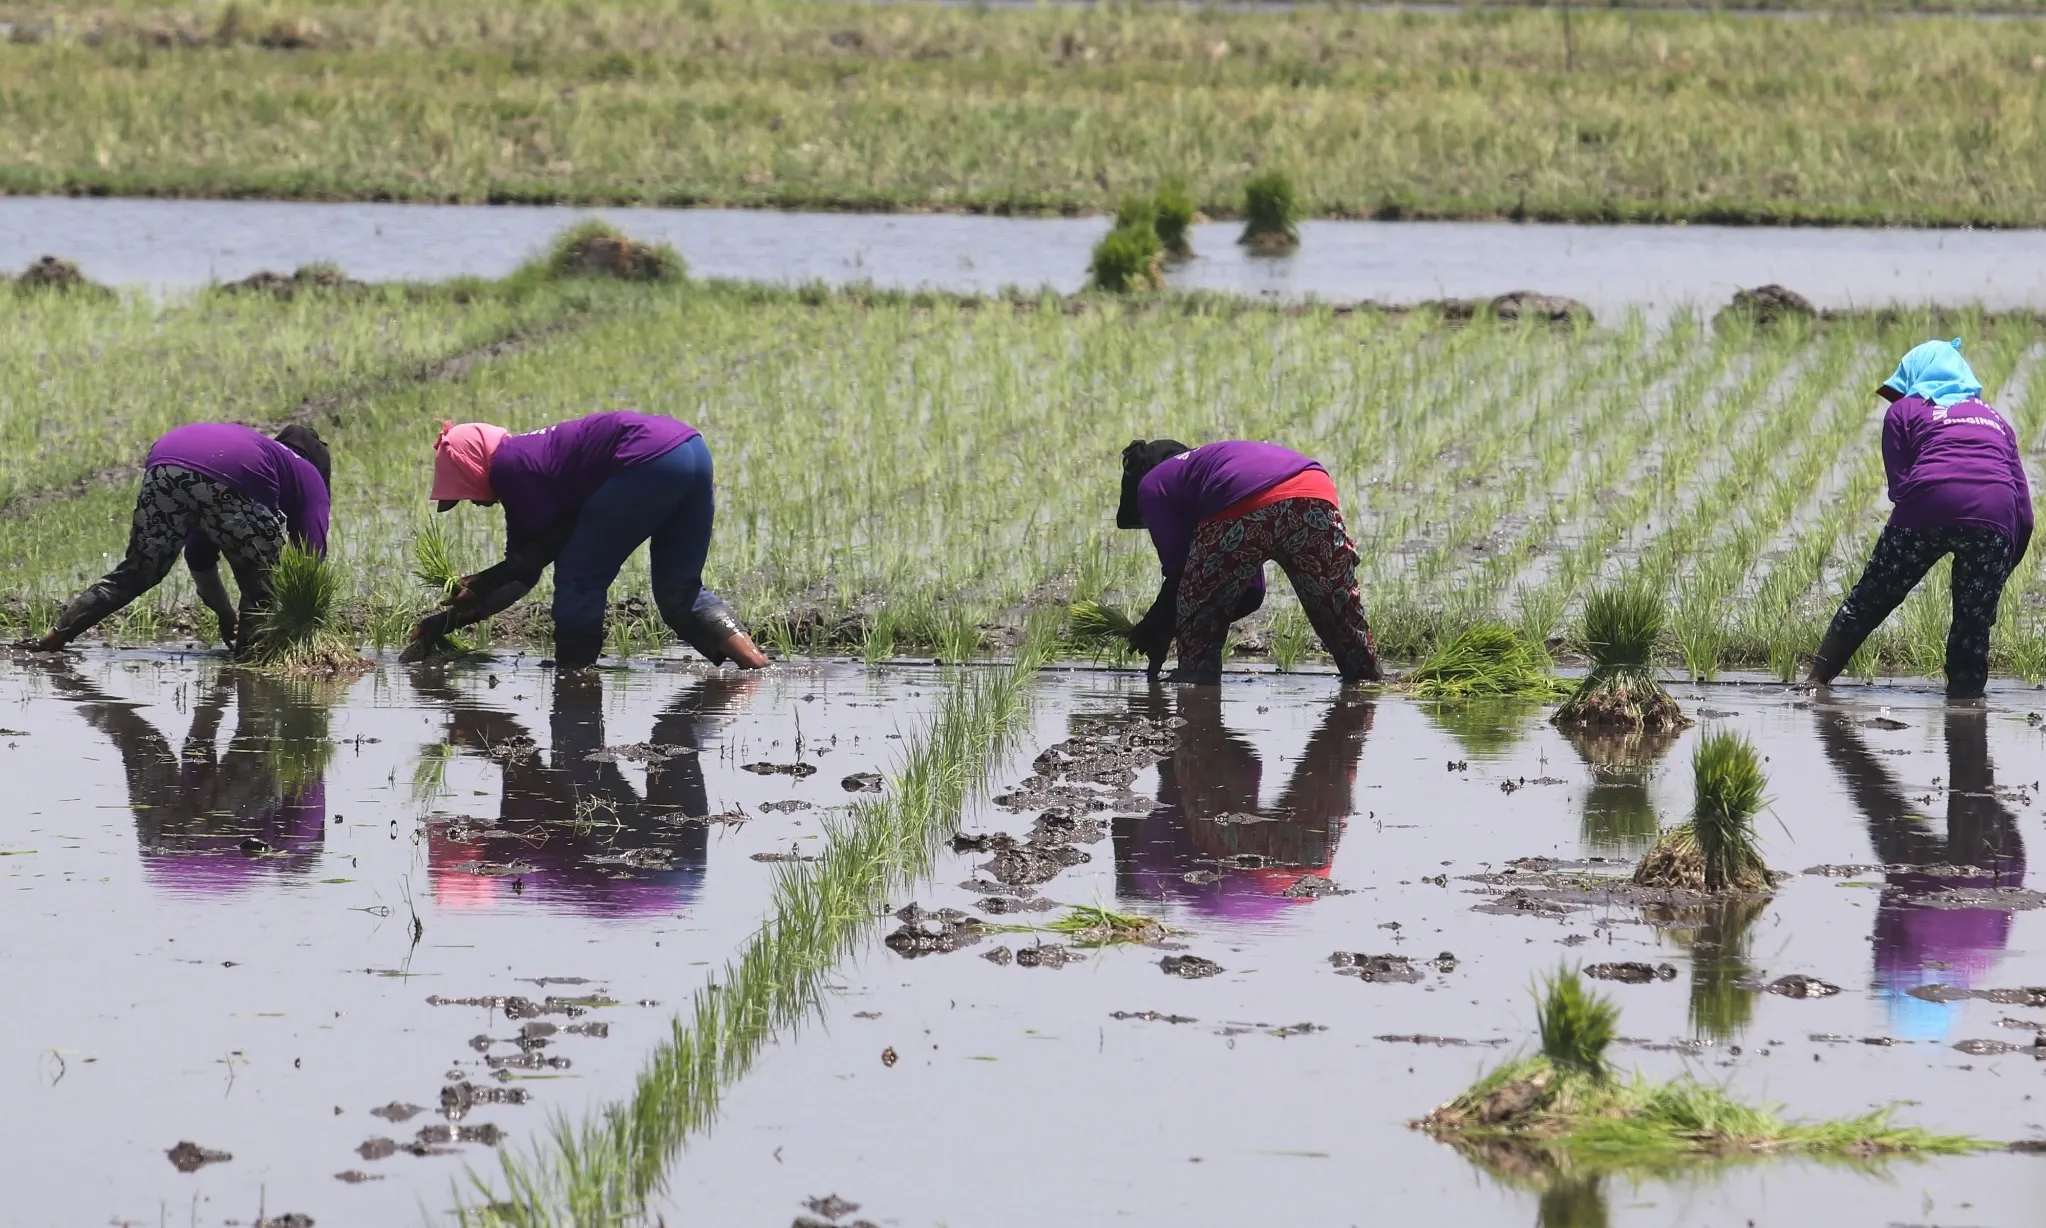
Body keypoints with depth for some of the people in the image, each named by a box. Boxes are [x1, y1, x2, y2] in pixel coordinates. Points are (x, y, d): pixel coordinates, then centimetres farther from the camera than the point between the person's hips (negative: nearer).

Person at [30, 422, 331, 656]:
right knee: (261, 585, 14)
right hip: (231, 477, -6)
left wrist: (226, 616, 56)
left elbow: (199, 559, 49)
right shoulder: (309, 476, 31)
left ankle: (56, 636, 17)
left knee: (136, 571, 21)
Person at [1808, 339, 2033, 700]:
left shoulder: (1904, 410, 21)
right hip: (1995, 517, 2)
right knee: (1974, 623, 9)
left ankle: (1817, 678, 14)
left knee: (1870, 599, 11)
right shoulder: (1996, 420, 32)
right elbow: (2023, 508, 22)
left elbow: (1899, 485, 8)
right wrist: (2004, 568, 23)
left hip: (1929, 507, -2)